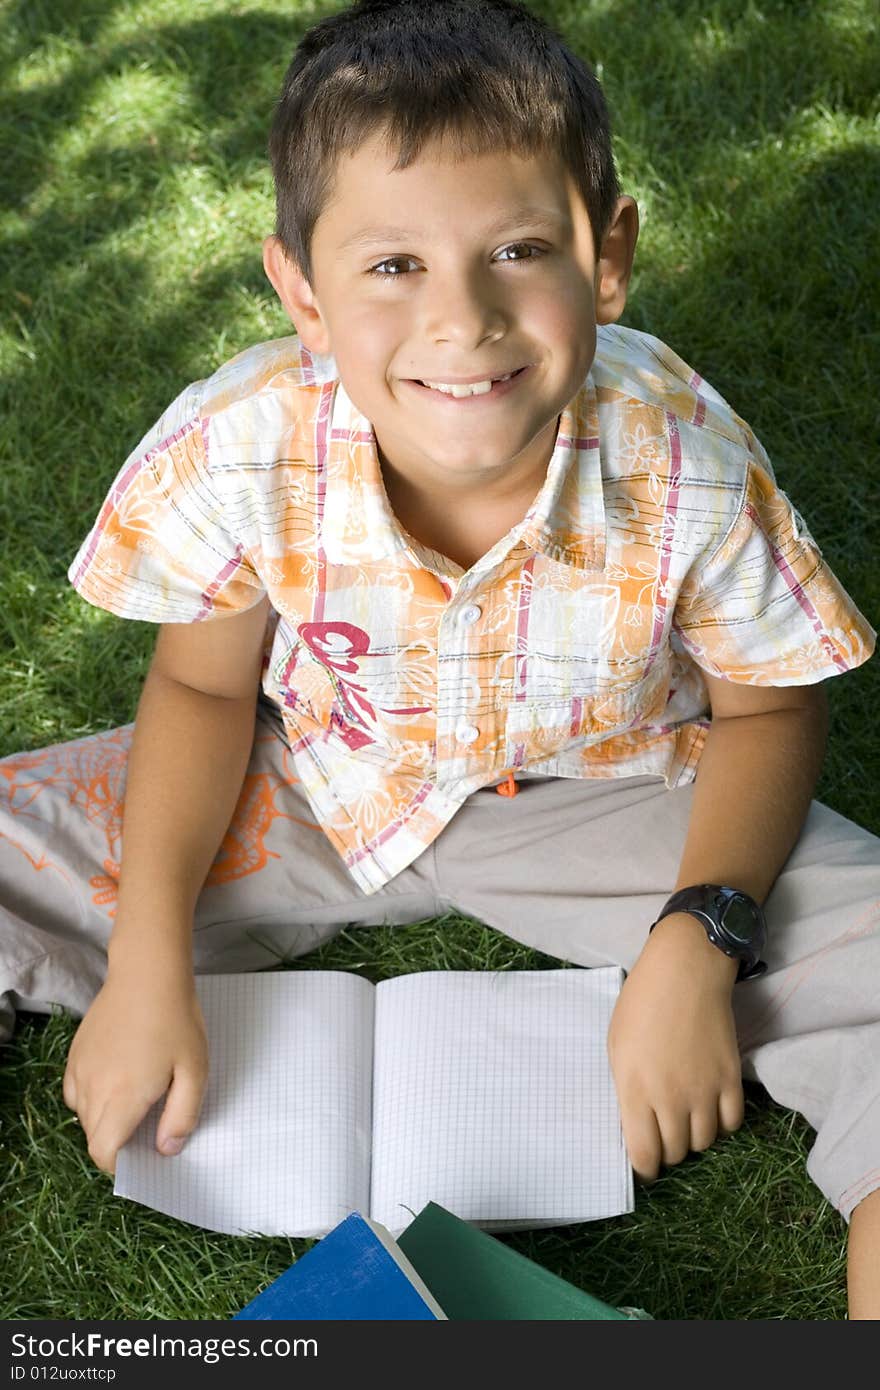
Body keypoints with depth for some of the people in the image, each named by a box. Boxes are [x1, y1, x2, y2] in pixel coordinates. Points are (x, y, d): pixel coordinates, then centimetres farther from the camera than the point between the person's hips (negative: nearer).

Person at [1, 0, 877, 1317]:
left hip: (603, 796, -1)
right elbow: (201, 686, -6)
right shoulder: (235, 451, -25)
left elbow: (768, 709, -9)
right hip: (316, 788, 2)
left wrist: (696, 942, -24)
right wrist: (147, 964, -15)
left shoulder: (689, 469, -26)